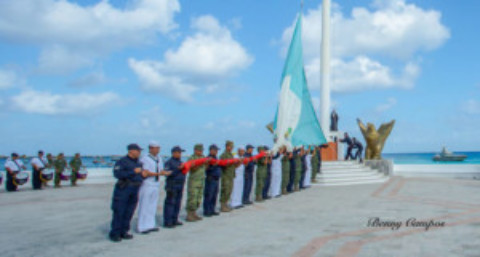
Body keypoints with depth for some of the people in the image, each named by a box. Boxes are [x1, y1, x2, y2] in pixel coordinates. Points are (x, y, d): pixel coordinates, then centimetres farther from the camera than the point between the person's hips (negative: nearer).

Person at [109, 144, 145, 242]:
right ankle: (114, 234, 5)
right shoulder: (122, 161, -8)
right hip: (123, 189, -7)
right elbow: (117, 174, -20)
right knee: (118, 212, -2)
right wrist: (133, 172, -21)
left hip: (134, 190, 7)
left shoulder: (138, 162, 14)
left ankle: (123, 232, 18)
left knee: (129, 213, 8)